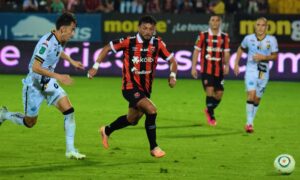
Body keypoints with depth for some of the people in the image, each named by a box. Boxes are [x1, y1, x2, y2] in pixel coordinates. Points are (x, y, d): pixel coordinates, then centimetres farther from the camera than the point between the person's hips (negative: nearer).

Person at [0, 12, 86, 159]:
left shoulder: (59, 41, -2)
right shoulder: (46, 42, -29)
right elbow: (35, 67, -34)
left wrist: (72, 61, 23)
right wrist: (58, 76, -36)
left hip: (48, 83, 7)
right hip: (34, 85, -7)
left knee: (69, 110, -10)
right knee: (30, 122, 8)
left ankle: (70, 150, -5)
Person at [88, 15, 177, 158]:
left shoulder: (157, 44, -4)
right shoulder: (129, 42, -13)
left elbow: (172, 60, 4)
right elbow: (107, 48, -2)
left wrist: (172, 75, -14)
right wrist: (96, 66, -6)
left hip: (145, 88, 6)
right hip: (130, 87, -6)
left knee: (132, 120, 21)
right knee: (151, 110, -24)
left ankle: (107, 131, 49)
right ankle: (154, 147, -10)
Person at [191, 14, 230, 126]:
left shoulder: (224, 37, 6)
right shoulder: (203, 35, 0)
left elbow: (226, 53, 10)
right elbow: (196, 51, 3)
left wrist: (227, 65, -6)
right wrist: (193, 67, -1)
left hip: (219, 70, 3)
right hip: (206, 70, -3)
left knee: (219, 94, 3)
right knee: (210, 90, -15)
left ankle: (209, 110, 30)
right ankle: (211, 116, -1)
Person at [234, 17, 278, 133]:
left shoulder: (271, 40, -4)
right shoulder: (249, 38, -2)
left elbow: (275, 56, 2)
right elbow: (241, 49, 16)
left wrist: (264, 57, -15)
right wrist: (236, 64, 11)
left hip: (264, 72, 1)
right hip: (251, 70, -1)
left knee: (257, 99, 8)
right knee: (251, 94, -18)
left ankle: (251, 122, 25)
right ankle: (249, 123, -15)